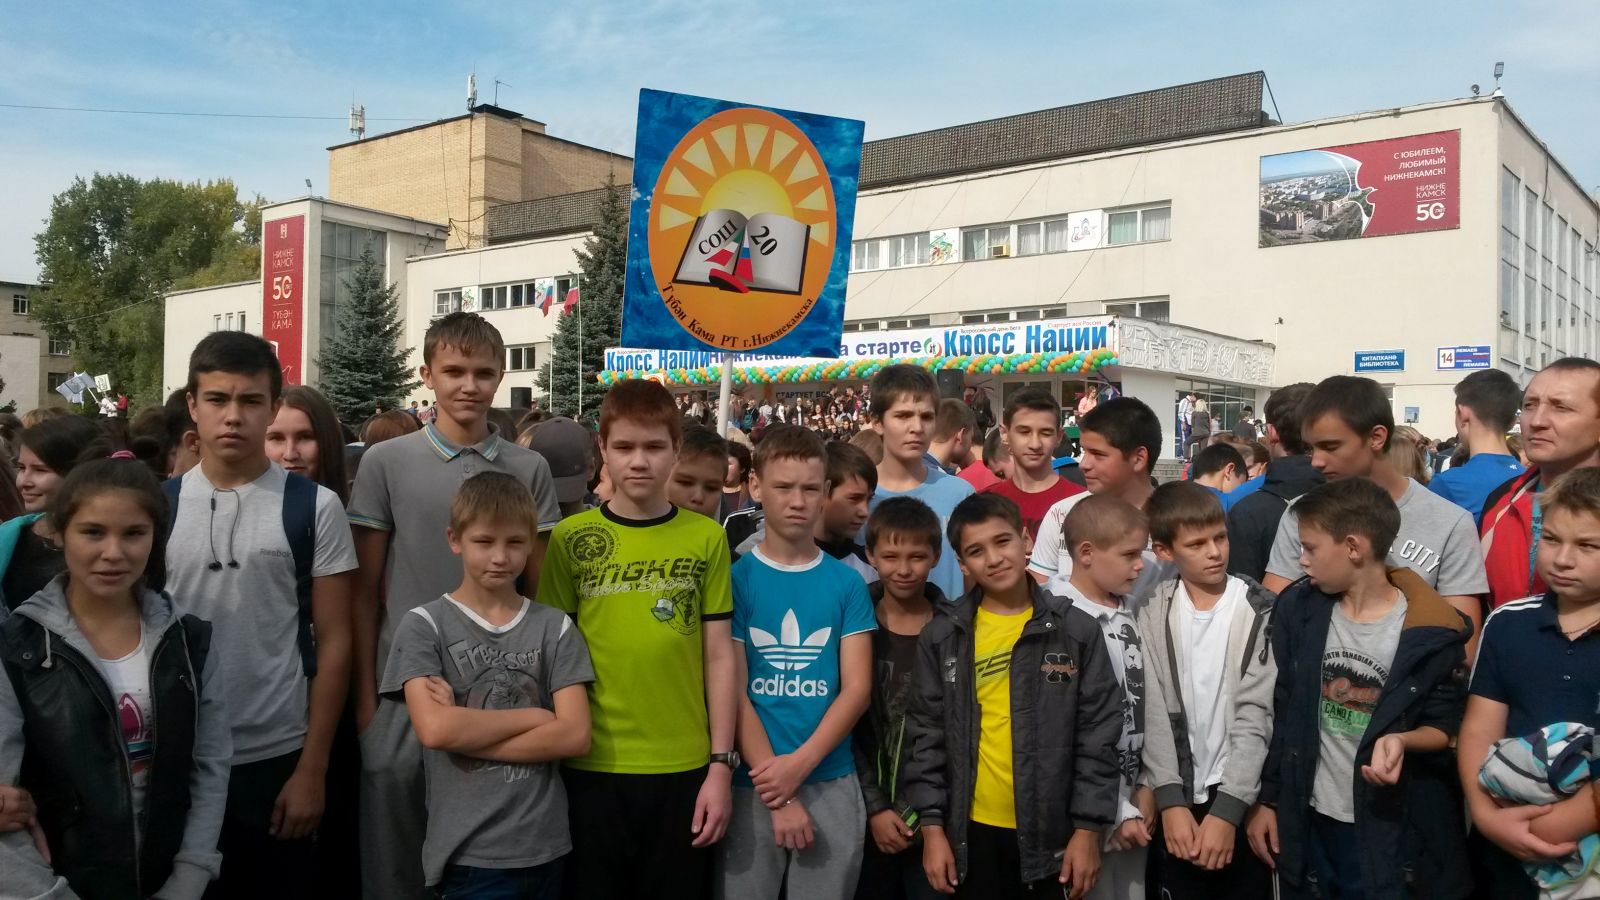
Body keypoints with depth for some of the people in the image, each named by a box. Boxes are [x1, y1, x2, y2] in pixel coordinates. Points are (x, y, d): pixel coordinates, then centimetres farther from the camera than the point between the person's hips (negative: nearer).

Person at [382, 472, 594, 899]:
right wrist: (533, 716, -8)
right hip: (469, 853, -3)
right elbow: (434, 729, -17)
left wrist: (464, 732, -13)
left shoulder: (555, 627, 3)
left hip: (544, 845, 3)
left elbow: (574, 735, -7)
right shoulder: (423, 625, -4)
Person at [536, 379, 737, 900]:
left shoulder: (707, 539, 0)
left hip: (684, 769, 0)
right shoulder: (571, 538, -1)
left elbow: (720, 655, 1)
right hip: (591, 767, 0)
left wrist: (721, 764, -1)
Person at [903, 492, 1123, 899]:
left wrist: (1088, 827, -5)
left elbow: (1099, 734, -2)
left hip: (1052, 832, 0)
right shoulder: (942, 636, -1)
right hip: (972, 832, 1)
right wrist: (932, 826, -2)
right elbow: (926, 734, 1)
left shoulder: (1077, 630, -3)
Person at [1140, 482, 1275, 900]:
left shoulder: (1261, 611, -6)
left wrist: (1226, 810, -15)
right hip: (1176, 800, 2)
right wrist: (1171, 800, -12)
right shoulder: (1151, 613, 0)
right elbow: (1153, 711, -3)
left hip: (1242, 798, -1)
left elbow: (1256, 715, -10)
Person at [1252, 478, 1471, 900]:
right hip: (1307, 822, 3)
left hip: (1395, 831, -3)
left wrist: (1403, 740, -26)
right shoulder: (1298, 608, -2)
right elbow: (1280, 712, 3)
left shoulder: (1432, 631, -12)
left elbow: (1447, 726, -4)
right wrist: (1268, 800, 4)